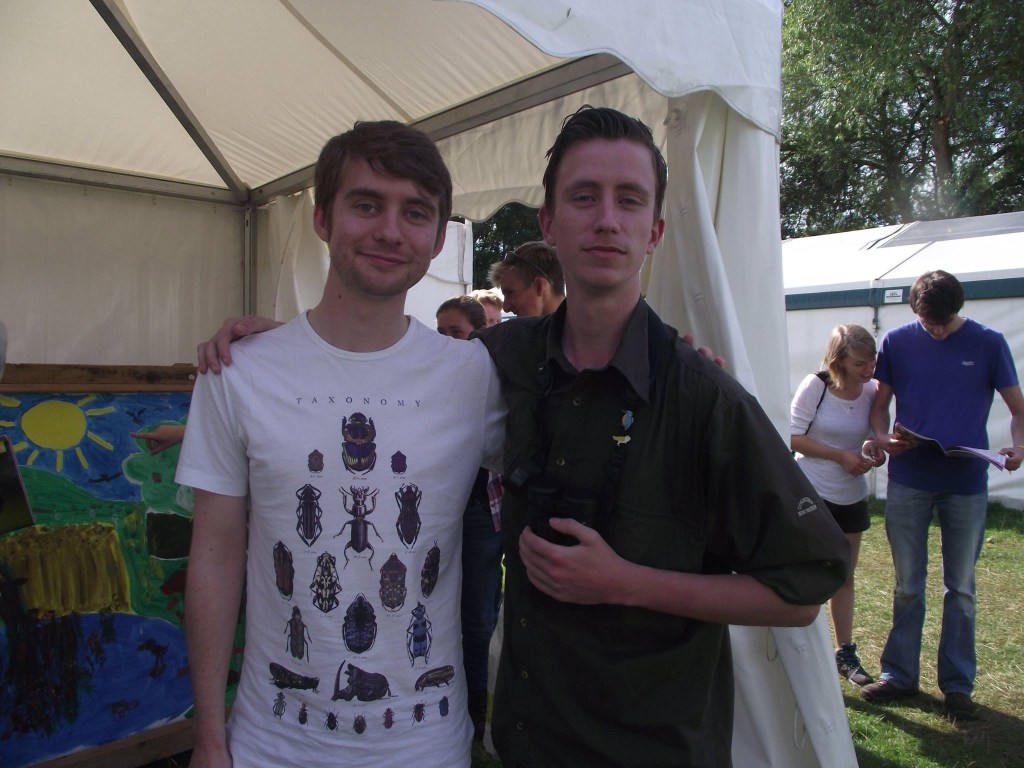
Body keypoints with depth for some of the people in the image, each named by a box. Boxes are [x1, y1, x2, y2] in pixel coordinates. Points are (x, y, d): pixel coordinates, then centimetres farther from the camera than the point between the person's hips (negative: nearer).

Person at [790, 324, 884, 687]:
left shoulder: (873, 390, -2)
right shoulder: (815, 386, -14)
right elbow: (793, 437, -13)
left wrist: (874, 449, -10)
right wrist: (841, 456, -19)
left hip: (851, 496, 5)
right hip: (810, 494, -4)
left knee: (845, 576, 15)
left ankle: (845, 652, 29)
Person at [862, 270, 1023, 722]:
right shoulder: (897, 342, 2)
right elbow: (880, 404, 7)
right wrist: (882, 436, -14)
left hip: (967, 483, 0)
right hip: (909, 479, 1)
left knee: (961, 589, 10)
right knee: (907, 586, 10)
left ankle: (958, 686, 22)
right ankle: (899, 676, 22)